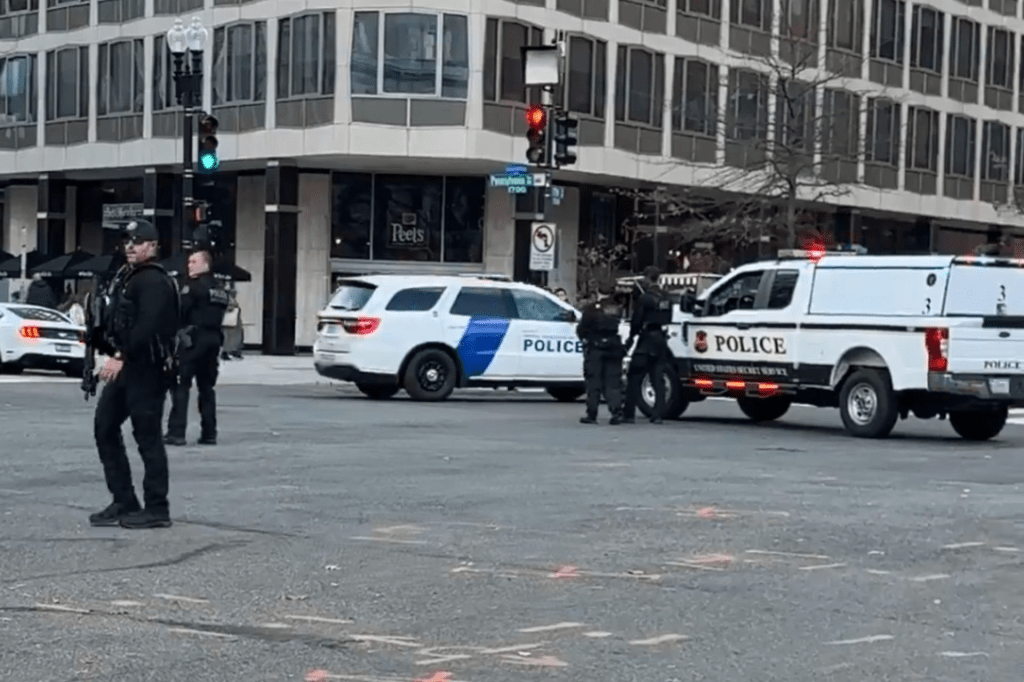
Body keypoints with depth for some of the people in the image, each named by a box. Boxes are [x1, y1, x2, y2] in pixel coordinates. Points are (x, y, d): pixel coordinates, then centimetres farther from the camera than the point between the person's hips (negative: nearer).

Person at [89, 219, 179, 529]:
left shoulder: (154, 281, -13)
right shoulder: (125, 276, 17)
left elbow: (147, 327, -24)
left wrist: (121, 358, -26)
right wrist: (112, 355, 9)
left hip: (146, 369, -10)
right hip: (124, 366, 10)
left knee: (147, 437, -5)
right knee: (104, 428, 10)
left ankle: (156, 509, 2)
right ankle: (124, 502, 17)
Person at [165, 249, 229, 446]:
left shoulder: (193, 287, -9)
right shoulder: (219, 291, 17)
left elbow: (179, 312, -14)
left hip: (194, 340, -8)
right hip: (214, 340, 8)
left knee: (181, 385, -5)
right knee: (207, 387, 13)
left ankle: (176, 432, -11)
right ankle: (209, 433, 12)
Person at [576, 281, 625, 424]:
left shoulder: (592, 309, -6)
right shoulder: (618, 310, 5)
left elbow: (581, 329, -4)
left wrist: (584, 338, 14)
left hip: (595, 349, -3)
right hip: (614, 349, 3)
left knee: (593, 383, 2)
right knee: (613, 383, 7)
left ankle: (591, 414, 3)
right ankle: (616, 412, -4)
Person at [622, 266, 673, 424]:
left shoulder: (645, 298, -12)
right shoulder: (666, 299, 10)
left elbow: (636, 320, -10)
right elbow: (668, 319, 13)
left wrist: (632, 336, 4)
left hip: (647, 340, -6)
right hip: (661, 340, 6)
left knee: (634, 377, -1)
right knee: (658, 379, 7)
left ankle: (629, 414, -2)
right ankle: (657, 414, 2)